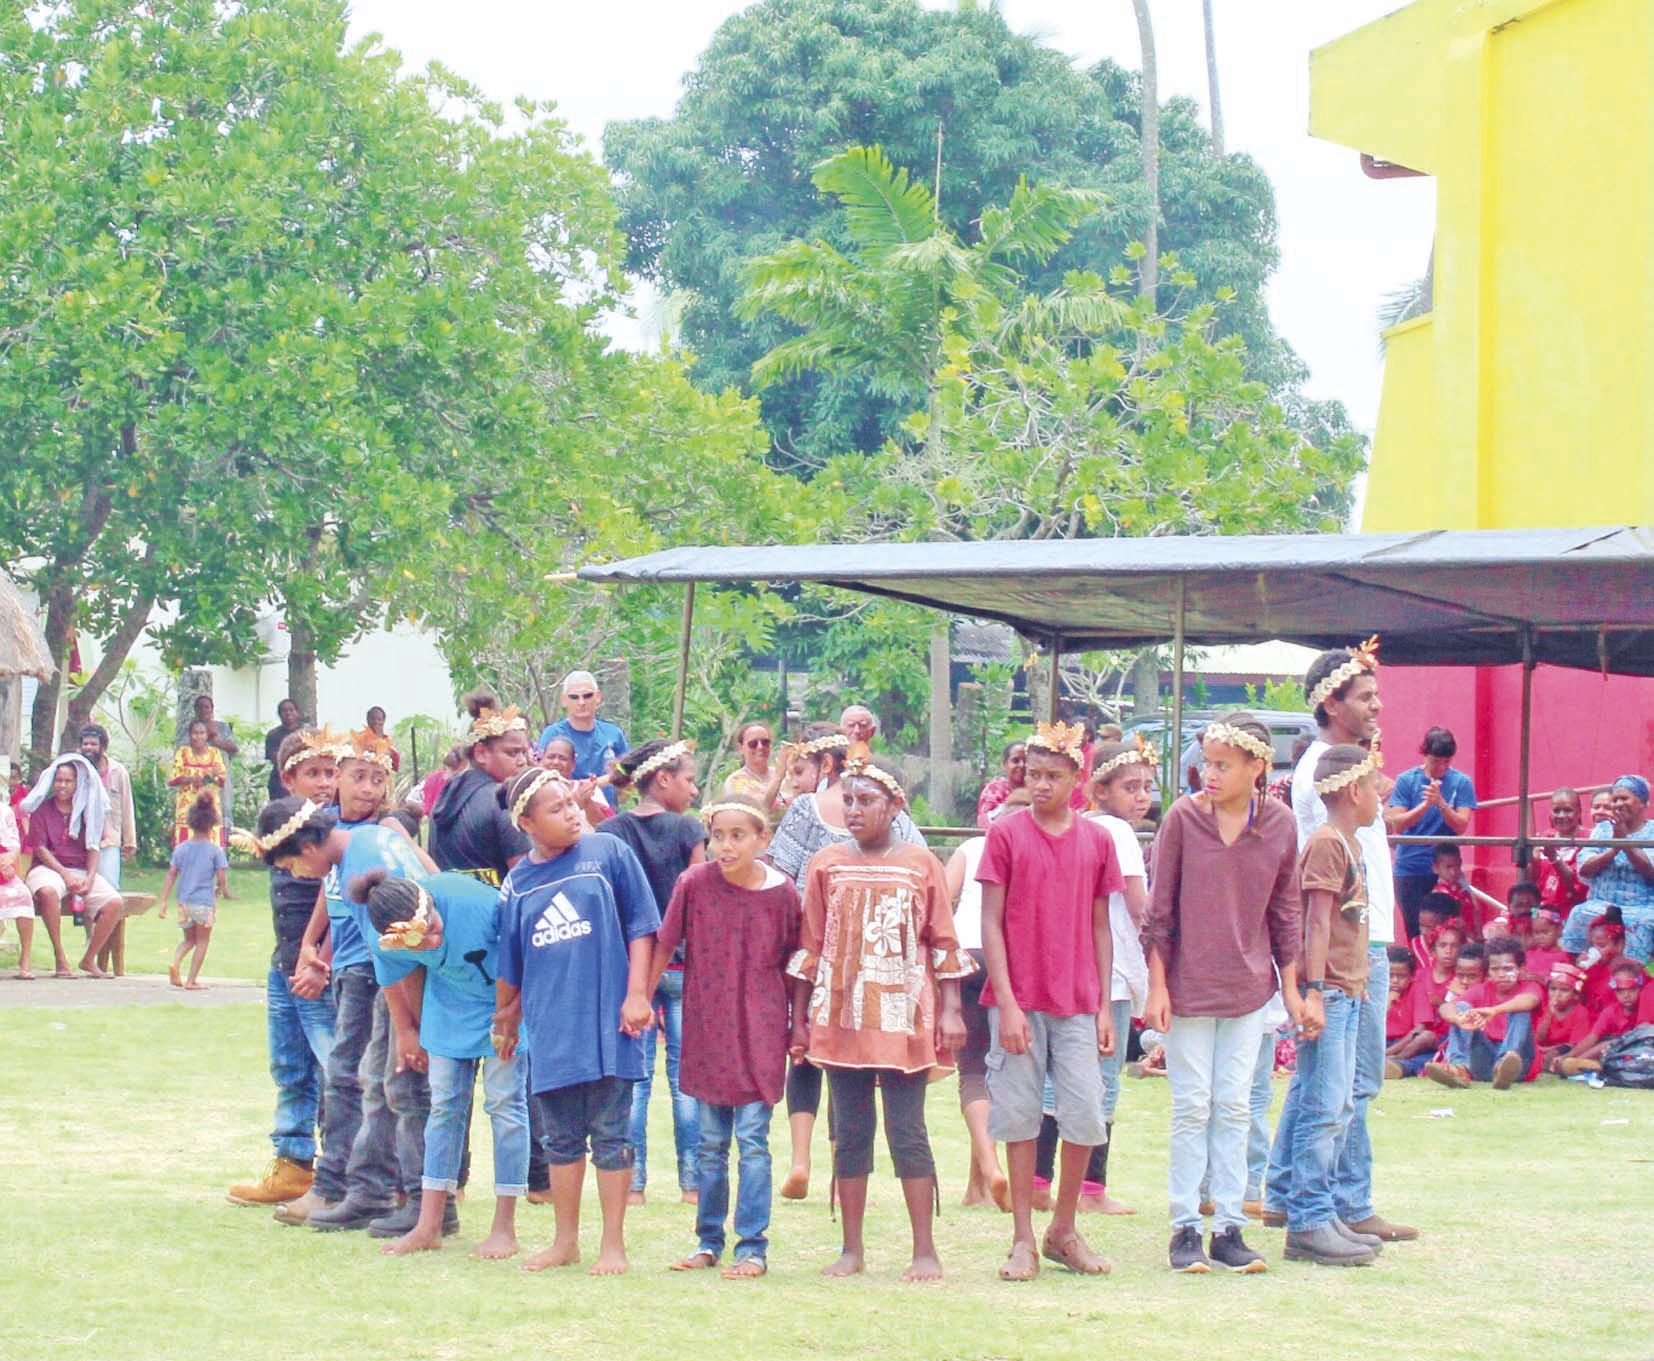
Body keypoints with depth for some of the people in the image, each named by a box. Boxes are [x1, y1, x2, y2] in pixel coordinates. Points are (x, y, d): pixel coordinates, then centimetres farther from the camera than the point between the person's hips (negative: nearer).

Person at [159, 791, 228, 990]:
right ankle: (192, 980, 9)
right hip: (205, 903, -4)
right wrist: (217, 893, 13)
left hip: (184, 902, 4)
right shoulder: (215, 850, -8)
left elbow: (171, 876, 1)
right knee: (202, 941, 12)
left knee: (189, 939, 22)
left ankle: (175, 962, -6)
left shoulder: (180, 849, 2)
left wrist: (163, 902, 4)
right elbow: (222, 880, -8)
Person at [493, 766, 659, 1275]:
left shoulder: (609, 853, 0)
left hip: (607, 1022, -3)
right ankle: (565, 1241, 20)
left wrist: (636, 995, -6)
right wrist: (506, 1023, 21)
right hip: (550, 1031, 3)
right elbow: (509, 966, 16)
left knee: (609, 1135, 1)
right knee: (560, 1139, 10)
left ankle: (614, 1245, 7)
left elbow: (640, 927, 1)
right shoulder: (517, 884, 8)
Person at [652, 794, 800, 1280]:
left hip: (760, 1030, -2)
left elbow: (792, 962, 4)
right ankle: (708, 1242, 19)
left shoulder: (782, 892, -6)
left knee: (752, 1139, -3)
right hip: (706, 1028, 2)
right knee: (710, 1143, 10)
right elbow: (664, 946, 3)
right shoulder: (693, 884, -5)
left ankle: (752, 1247, 3)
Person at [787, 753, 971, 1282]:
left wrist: (950, 1010, -3)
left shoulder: (921, 865, 3)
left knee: (907, 1133, -2)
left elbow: (944, 944, 4)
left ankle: (925, 1251, 1)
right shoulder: (826, 865, 8)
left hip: (904, 1018, -2)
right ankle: (852, 1249, 12)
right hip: (841, 1016, 2)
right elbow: (808, 946, 10)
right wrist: (799, 1019, 8)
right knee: (850, 1133, 6)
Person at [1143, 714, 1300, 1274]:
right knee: (1192, 1106, 2)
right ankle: (1186, 1227, 8)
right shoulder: (1182, 818, -7)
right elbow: (1159, 908, -3)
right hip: (1188, 985, -2)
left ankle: (1229, 1225, 11)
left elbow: (1284, 911, 8)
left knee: (1235, 1107, 6)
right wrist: (1157, 985, -6)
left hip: (1249, 986, 2)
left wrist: (1290, 985, 8)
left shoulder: (1280, 825, -1)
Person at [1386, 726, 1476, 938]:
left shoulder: (1461, 783, 1)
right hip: (1410, 869, 0)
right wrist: (1426, 805, -20)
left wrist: (1441, 803, -22)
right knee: (1416, 931, 1)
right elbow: (1397, 825, -6)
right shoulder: (1406, 780, 1)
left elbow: (1461, 827, -6)